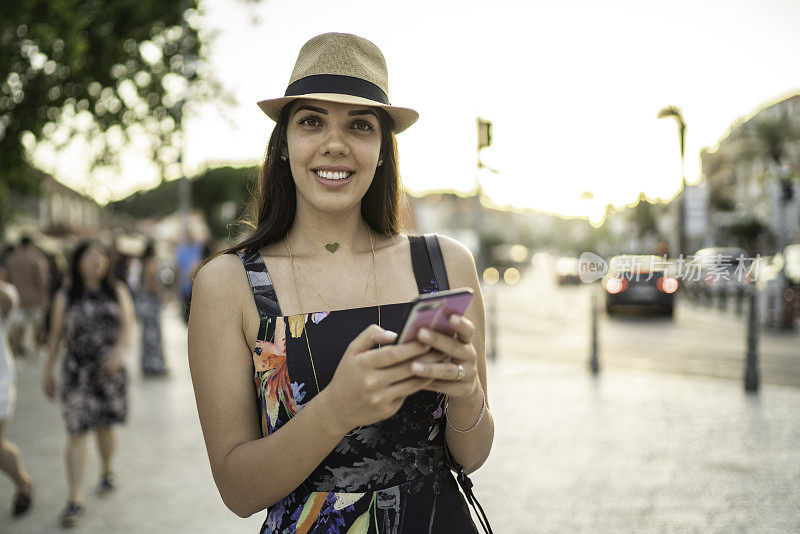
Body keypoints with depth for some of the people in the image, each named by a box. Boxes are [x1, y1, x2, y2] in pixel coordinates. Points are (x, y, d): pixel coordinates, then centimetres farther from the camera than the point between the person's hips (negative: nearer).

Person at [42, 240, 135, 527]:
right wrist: (47, 372, 7)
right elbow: (55, 335, 7)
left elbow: (127, 324, -5)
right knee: (76, 432, -8)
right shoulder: (66, 296, 3)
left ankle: (108, 471, 42)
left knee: (104, 426, 13)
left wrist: (119, 350, -24)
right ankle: (75, 499, -8)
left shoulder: (117, 291, 6)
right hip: (76, 371, -1)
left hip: (109, 371, 1)